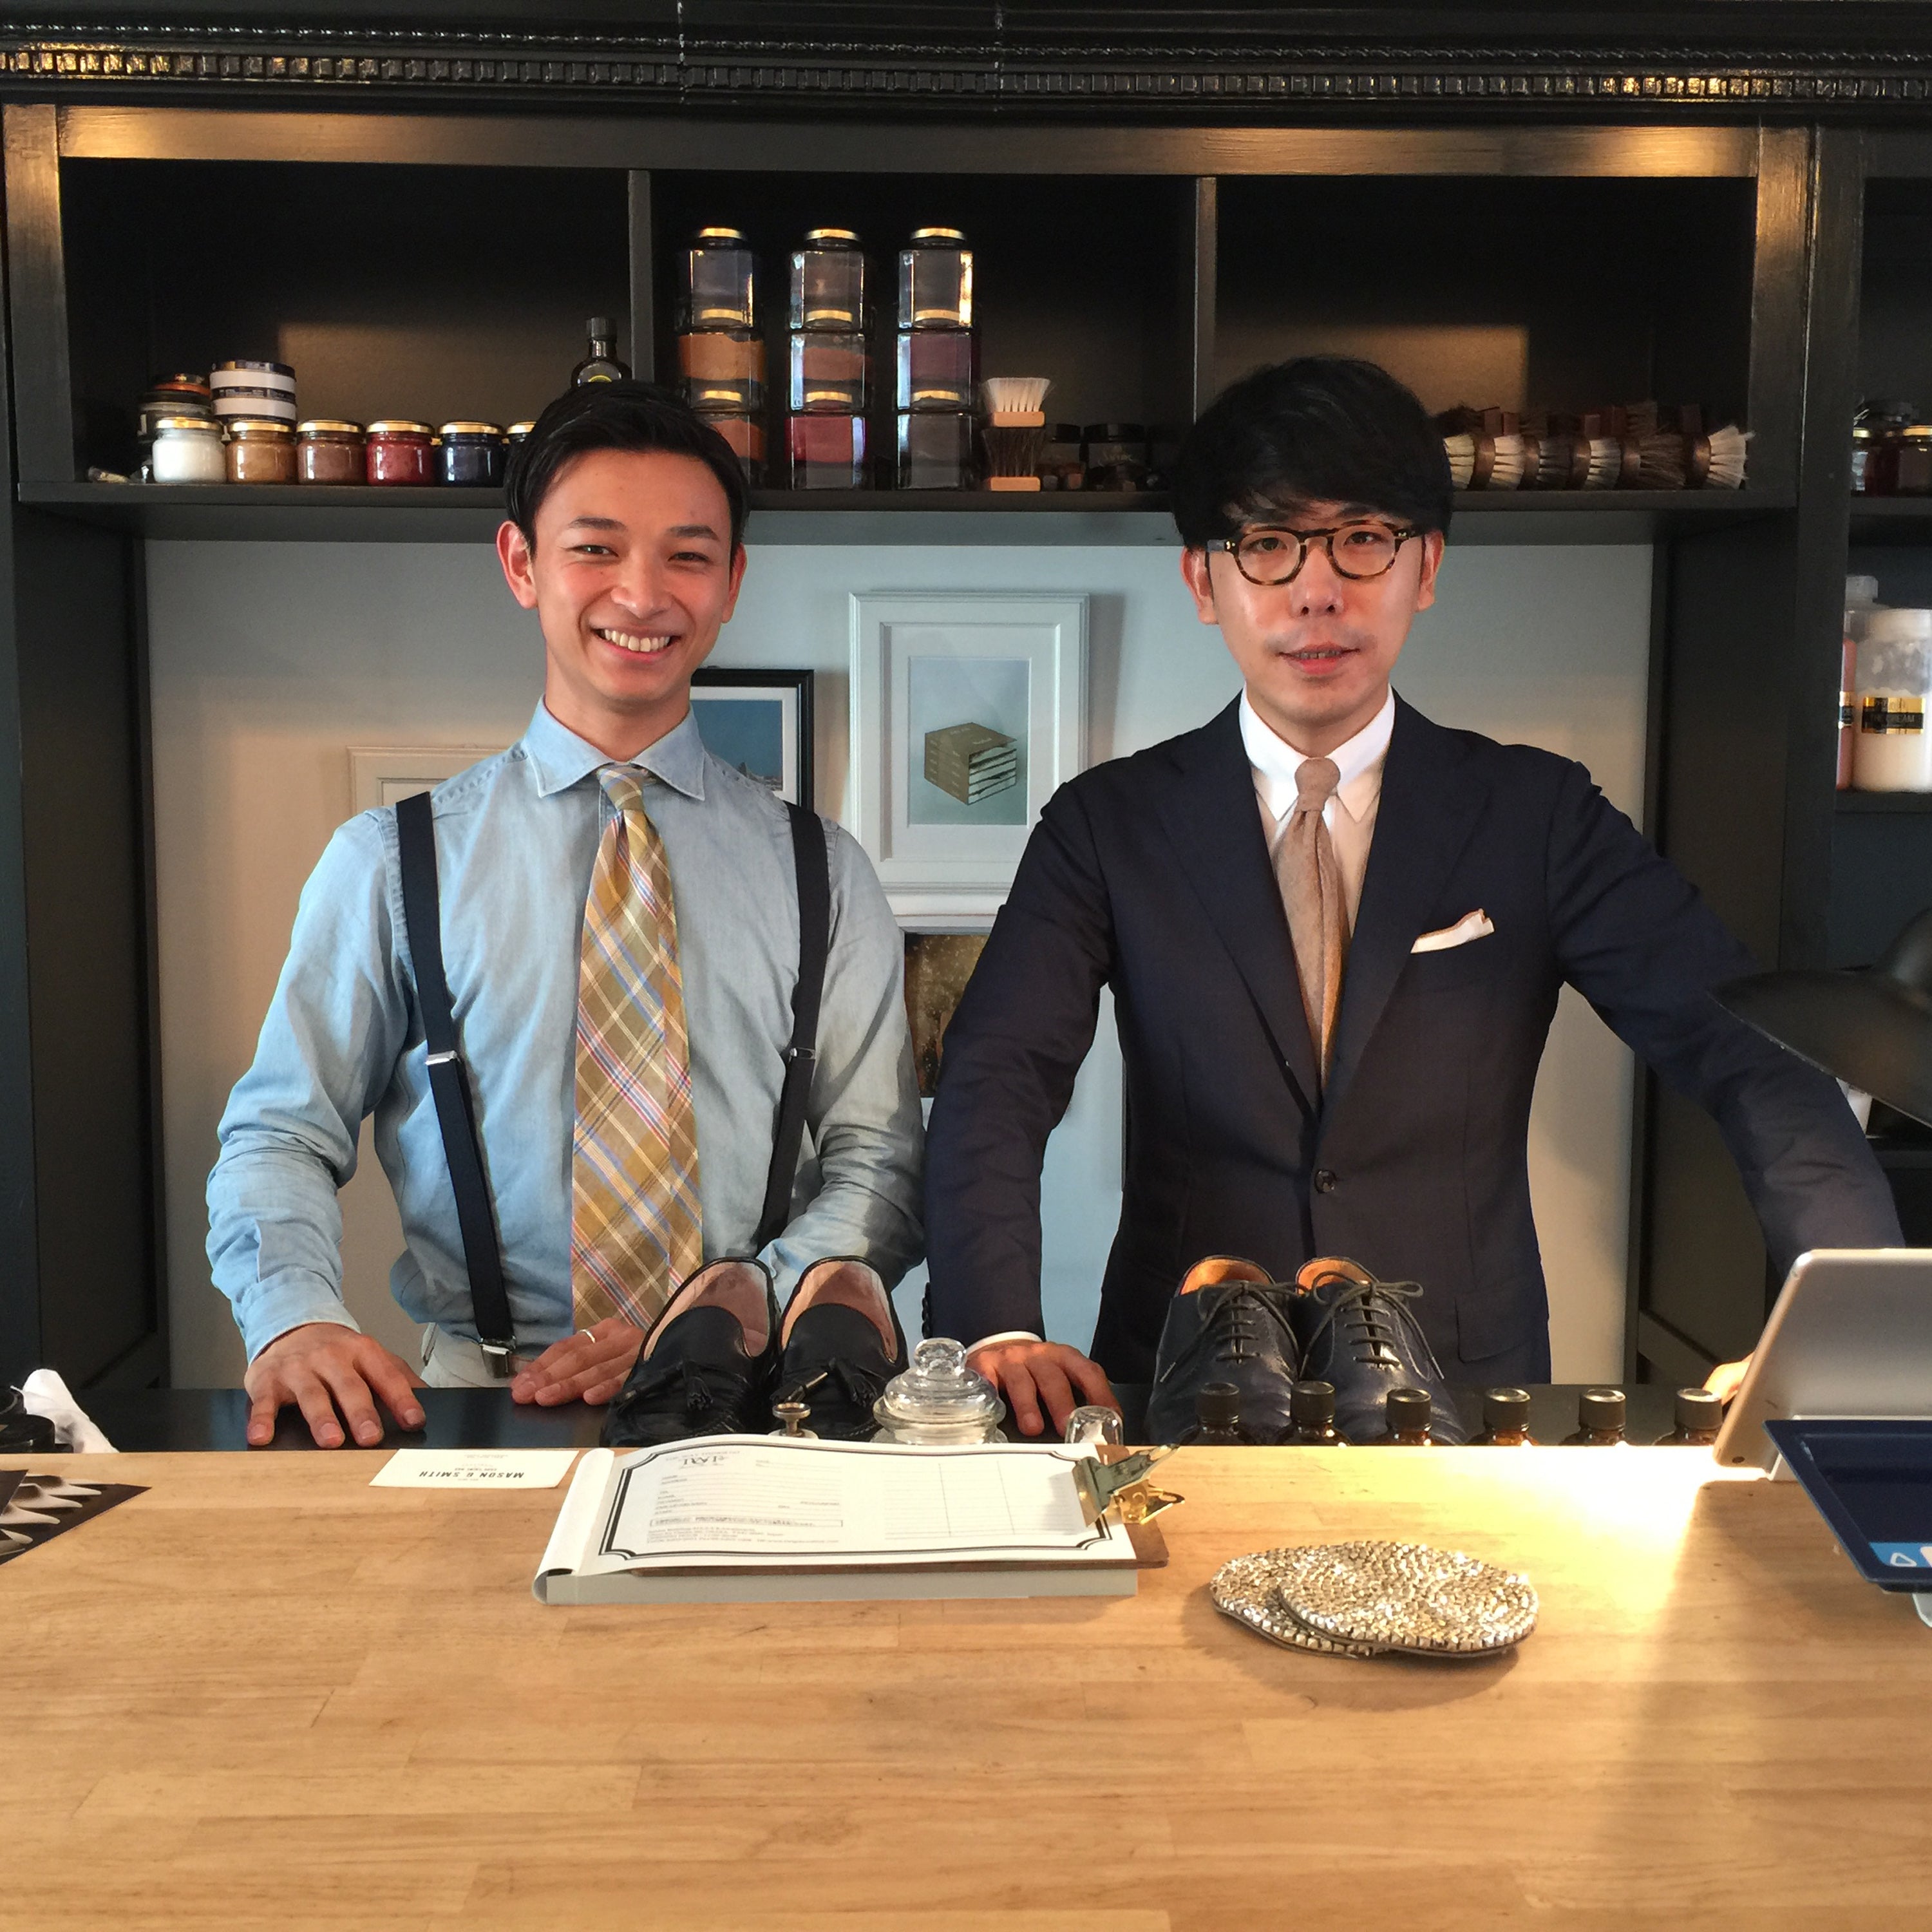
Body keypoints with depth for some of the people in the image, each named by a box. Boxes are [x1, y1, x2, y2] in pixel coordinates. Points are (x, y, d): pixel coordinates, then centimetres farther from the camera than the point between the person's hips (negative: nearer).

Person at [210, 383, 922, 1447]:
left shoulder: (817, 868, 10)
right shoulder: (390, 861, 8)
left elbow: (878, 1163, 7)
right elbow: (281, 1133, 9)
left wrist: (743, 1308, -11)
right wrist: (294, 1317, -12)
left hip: (750, 1401, 2)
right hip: (482, 1401, -1)